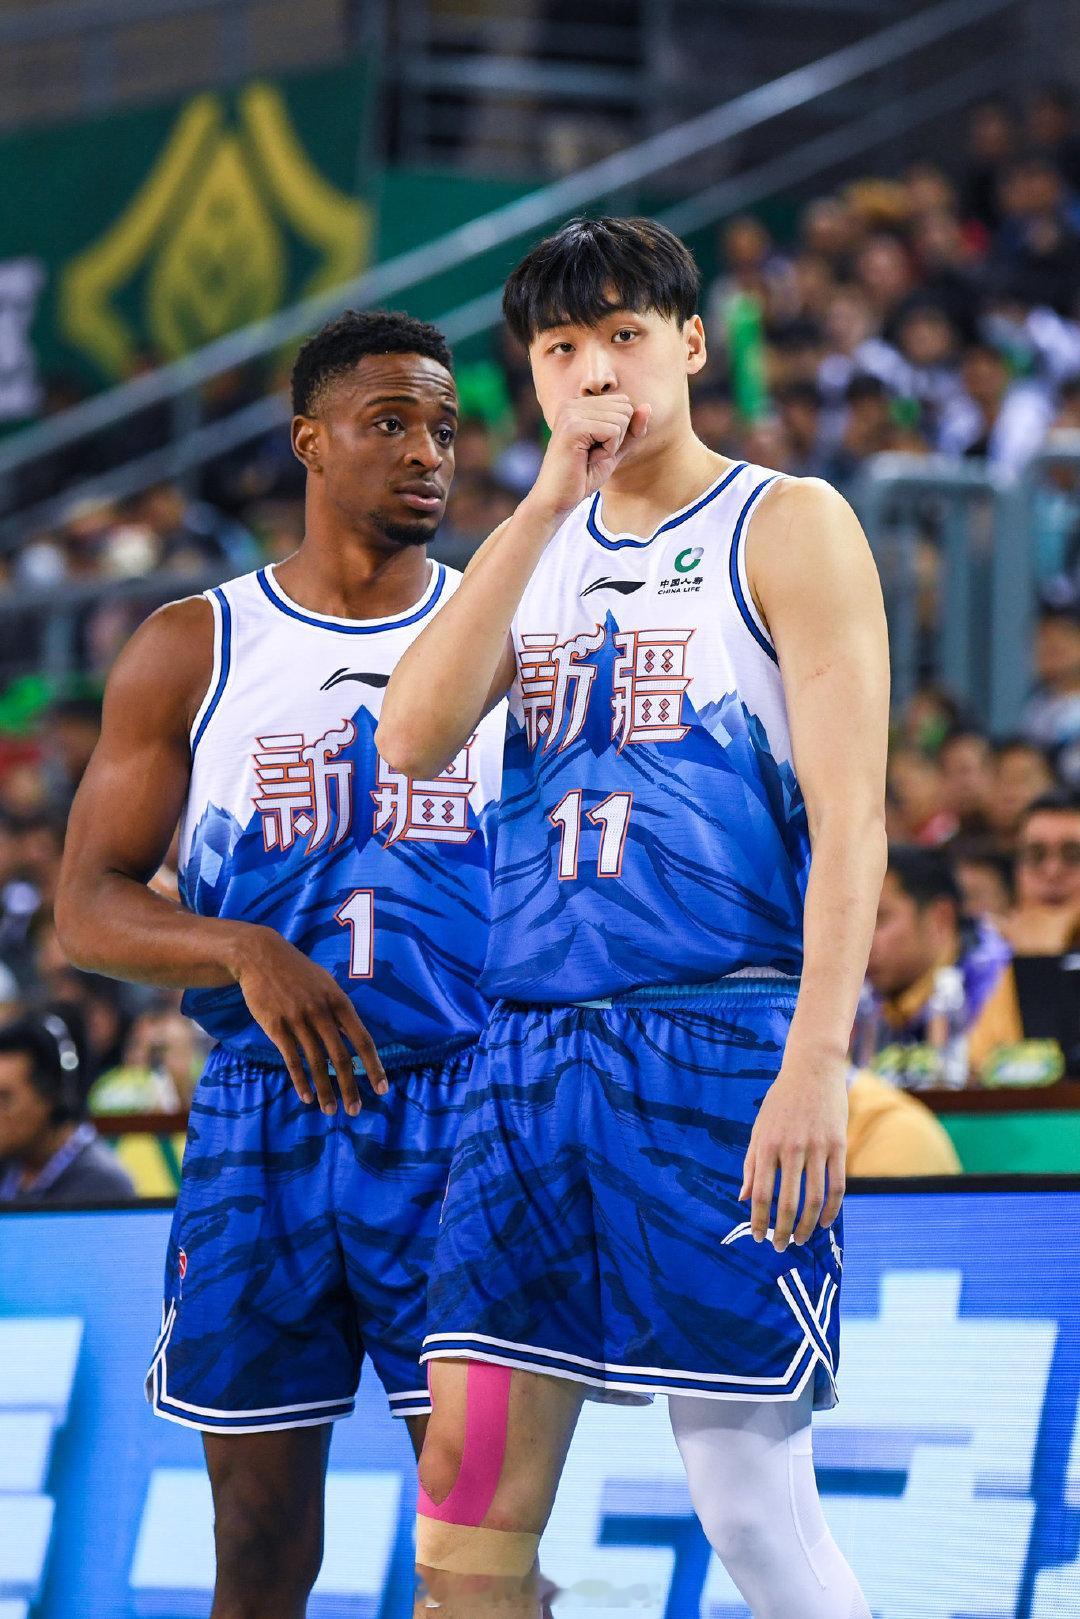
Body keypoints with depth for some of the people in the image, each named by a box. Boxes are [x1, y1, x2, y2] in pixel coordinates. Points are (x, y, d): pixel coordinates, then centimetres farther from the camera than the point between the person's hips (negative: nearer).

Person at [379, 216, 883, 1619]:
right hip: (534, 1053, 5)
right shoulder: (537, 551, 17)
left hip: (722, 1042, -5)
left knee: (753, 1504, -5)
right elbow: (413, 738, -1)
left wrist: (818, 1062, -18)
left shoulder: (786, 528, 0)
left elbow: (849, 821, -7)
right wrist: (548, 506, -5)